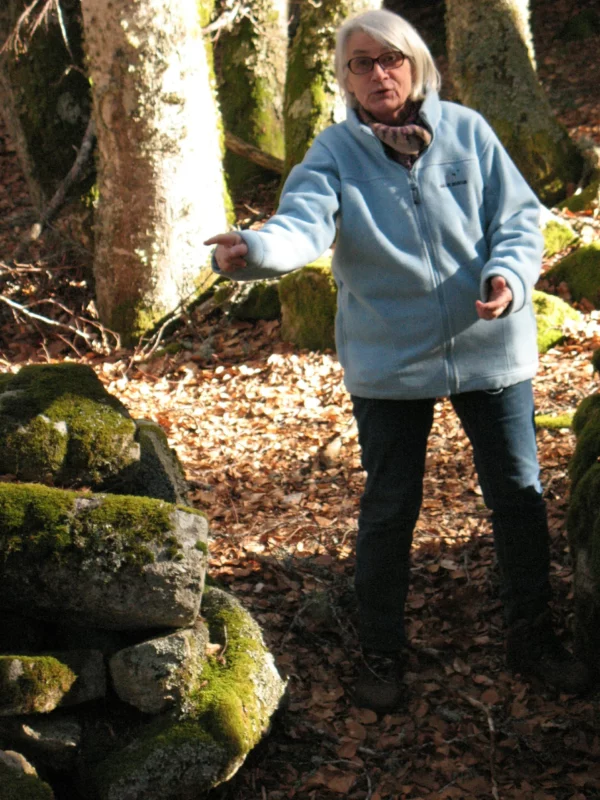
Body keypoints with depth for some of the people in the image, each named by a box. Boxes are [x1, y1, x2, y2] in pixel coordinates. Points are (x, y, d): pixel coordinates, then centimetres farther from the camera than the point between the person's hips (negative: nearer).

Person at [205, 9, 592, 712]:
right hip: (389, 360, -1)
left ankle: (532, 638, 31)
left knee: (519, 495, 11)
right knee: (388, 510, 9)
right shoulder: (334, 152, -7)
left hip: (489, 348, 2)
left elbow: (519, 215, 3)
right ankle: (381, 653, 28)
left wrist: (509, 275, -17)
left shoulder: (467, 131, -2)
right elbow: (303, 224, -25)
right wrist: (254, 251, -47)